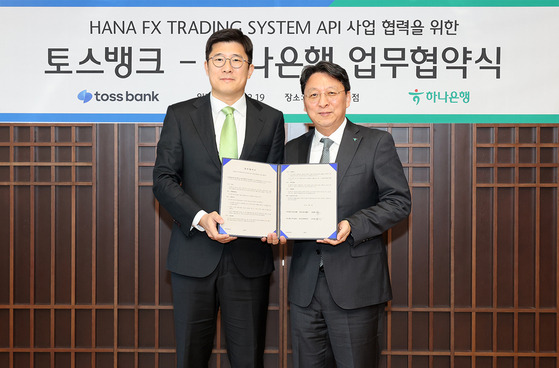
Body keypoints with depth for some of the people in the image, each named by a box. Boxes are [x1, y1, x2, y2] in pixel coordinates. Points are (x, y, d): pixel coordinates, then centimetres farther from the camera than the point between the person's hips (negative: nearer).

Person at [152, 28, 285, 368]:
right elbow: (163, 179, -2)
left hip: (250, 257, 0)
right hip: (194, 254, 0)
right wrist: (201, 218, -17)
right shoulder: (180, 116, 5)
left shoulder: (271, 120, 7)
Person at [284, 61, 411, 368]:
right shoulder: (292, 150, 13)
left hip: (355, 284, -4)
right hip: (304, 286, 4)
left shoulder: (377, 143, 0)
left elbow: (399, 201, -5)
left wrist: (353, 226, -18)